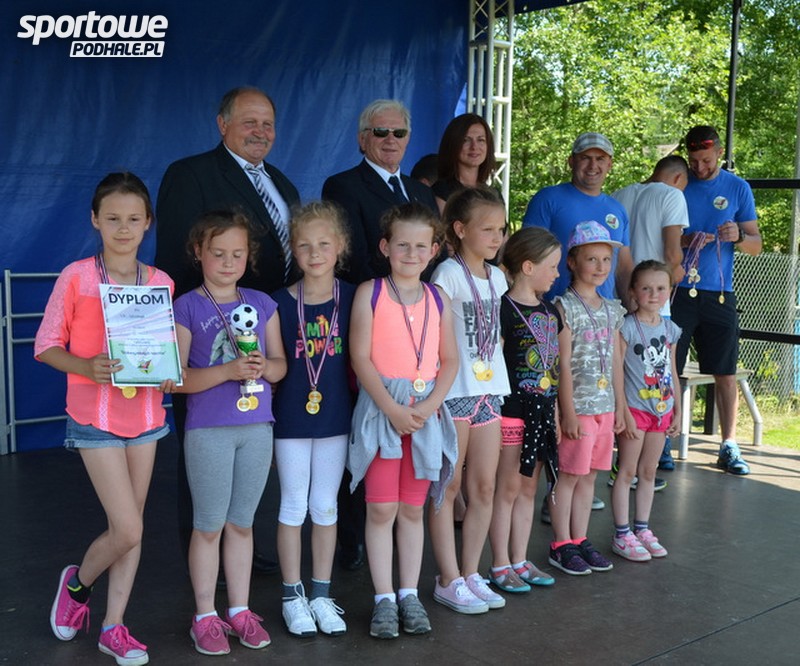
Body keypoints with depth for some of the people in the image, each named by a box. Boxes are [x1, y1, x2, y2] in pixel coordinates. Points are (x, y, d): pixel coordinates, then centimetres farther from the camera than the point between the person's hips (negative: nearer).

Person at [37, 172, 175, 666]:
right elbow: (47, 345, -5)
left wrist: (170, 375, -11)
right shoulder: (76, 277, -9)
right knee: (128, 531, -6)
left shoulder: (162, 283, 1)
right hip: (96, 417, -4)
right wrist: (88, 367, -22)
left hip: (146, 415, 4)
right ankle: (78, 583, 25)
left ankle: (114, 626, 25)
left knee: (130, 528, 10)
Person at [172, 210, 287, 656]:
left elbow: (280, 365, 9)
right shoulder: (188, 308, -5)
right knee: (209, 525, 6)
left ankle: (240, 610, 26)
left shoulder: (262, 304, 7)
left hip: (257, 427, 3)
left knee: (242, 523, 14)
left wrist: (264, 366, -13)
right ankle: (206, 615, 20)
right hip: (208, 430, -3)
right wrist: (228, 371, -22)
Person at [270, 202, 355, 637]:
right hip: (291, 417, -2)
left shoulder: (350, 298, -2)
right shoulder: (282, 303, -6)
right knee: (294, 507, 8)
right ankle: (293, 596, 21)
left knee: (326, 506, 12)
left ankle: (322, 595, 24)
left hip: (335, 416, 2)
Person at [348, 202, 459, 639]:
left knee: (413, 508, 11)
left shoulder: (437, 299, 8)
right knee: (381, 508, 0)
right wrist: (392, 409, -15)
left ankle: (410, 593, 21)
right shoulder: (369, 293, -2)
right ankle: (384, 598, 12)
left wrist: (430, 405, -9)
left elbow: (449, 360, 7)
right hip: (381, 408, -3)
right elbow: (361, 358, -8)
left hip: (426, 411, 3)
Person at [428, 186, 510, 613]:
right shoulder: (448, 274, -10)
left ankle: (470, 574, 21)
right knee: (448, 487, 2)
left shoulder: (496, 277, 13)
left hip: (490, 388, 7)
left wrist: (496, 376, 13)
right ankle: (448, 581, 10)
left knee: (484, 487, 10)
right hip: (453, 391, -7)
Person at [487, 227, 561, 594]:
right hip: (512, 409, -7)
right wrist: (494, 410, -16)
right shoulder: (505, 309, -12)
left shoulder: (550, 311, 12)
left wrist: (555, 412, 16)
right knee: (508, 487, 1)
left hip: (542, 411, 7)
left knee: (528, 488, 14)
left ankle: (520, 560, 24)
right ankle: (500, 565, 12)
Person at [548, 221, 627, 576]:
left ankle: (580, 539, 22)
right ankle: (561, 545, 11)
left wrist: (619, 404, 13)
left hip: (605, 406, 7)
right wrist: (569, 411, -15)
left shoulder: (612, 309, 12)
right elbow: (564, 363, -13)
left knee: (589, 475, 13)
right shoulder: (566, 306, -9)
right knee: (569, 475, 1)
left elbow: (616, 360, 15)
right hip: (578, 406, -7)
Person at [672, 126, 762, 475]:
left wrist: (738, 236, -14)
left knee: (726, 373, 3)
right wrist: (683, 241, -15)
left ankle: (729, 446, 12)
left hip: (718, 294, 1)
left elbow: (756, 245, 8)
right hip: (677, 290, -1)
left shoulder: (738, 188, 7)